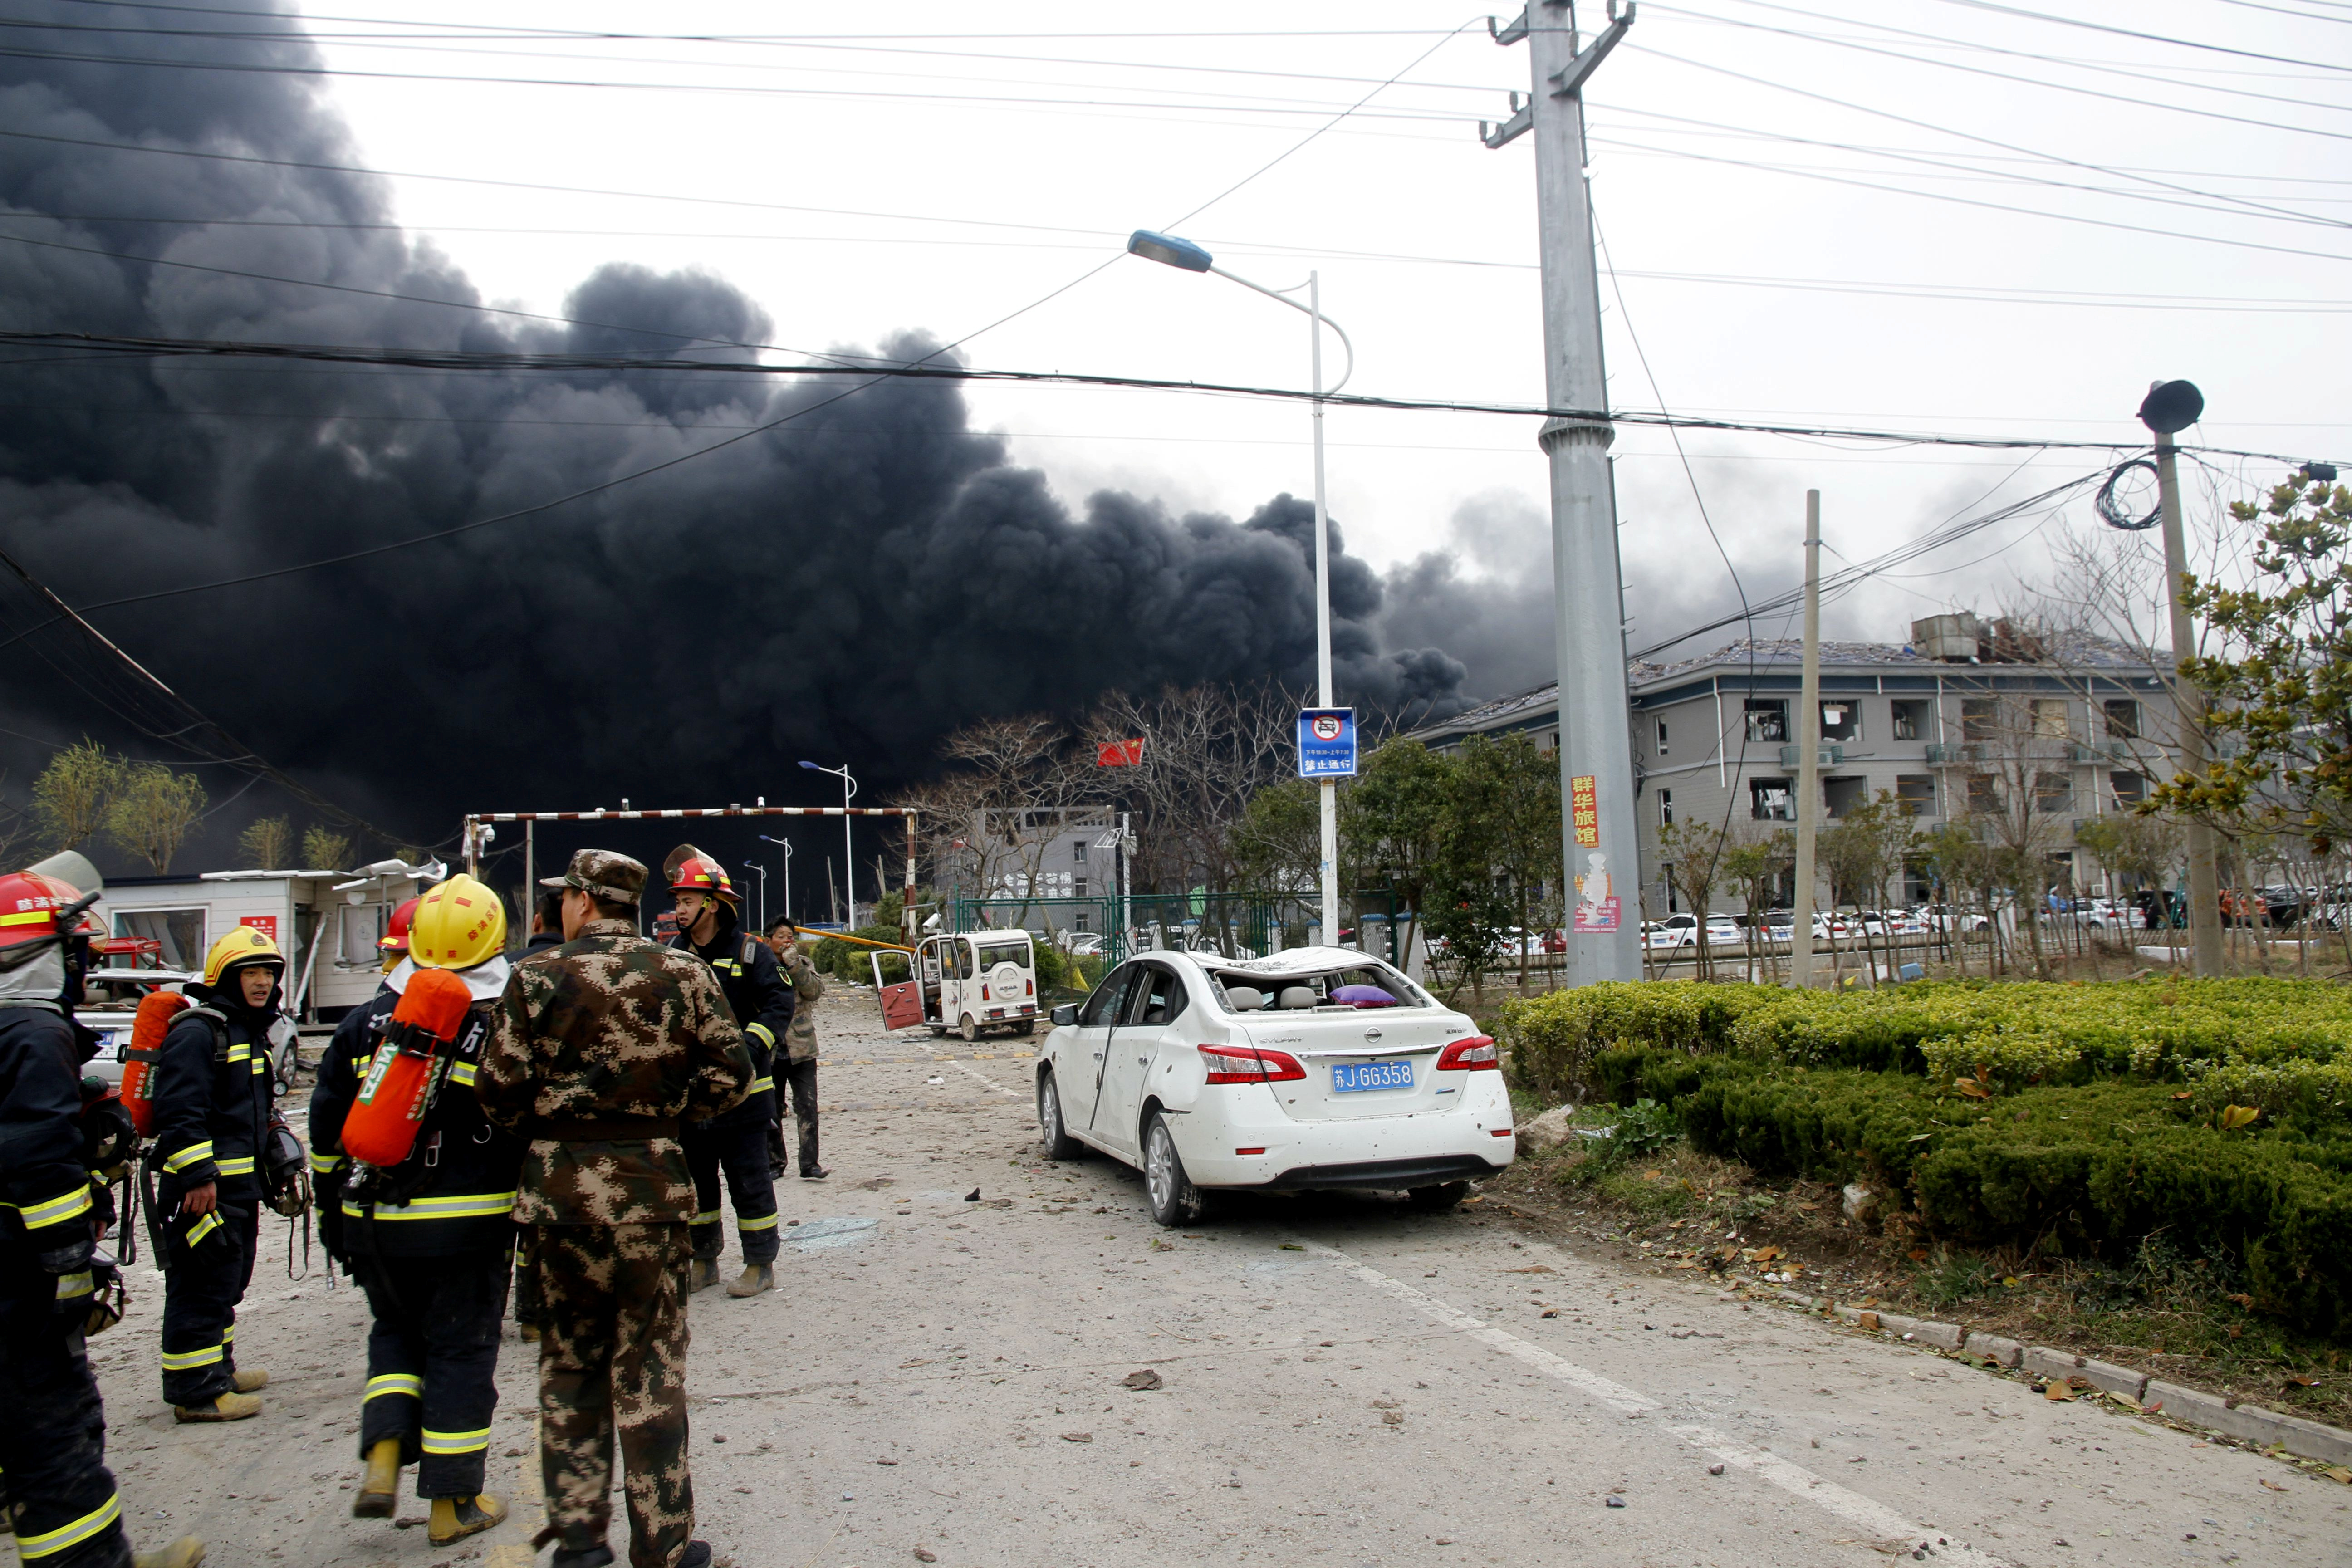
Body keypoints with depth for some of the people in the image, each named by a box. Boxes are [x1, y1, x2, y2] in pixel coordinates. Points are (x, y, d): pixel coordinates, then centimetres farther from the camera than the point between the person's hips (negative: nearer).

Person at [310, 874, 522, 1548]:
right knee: (461, 1353, 7)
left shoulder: (366, 1023, 2)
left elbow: (327, 1123, 8)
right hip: (468, 1226, -3)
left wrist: (336, 1208, 19)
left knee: (397, 1334, 24)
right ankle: (453, 1503, 16)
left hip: (376, 1223, 4)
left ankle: (382, 1457, 9)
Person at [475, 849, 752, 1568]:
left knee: (570, 1361, 16)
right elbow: (730, 1072, -3)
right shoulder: (683, 974, -3)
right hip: (651, 1184, 0)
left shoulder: (537, 978, -6)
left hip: (560, 1186, 0)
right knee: (650, 1368, 8)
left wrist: (547, 1130, 11)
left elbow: (499, 1092, -7)